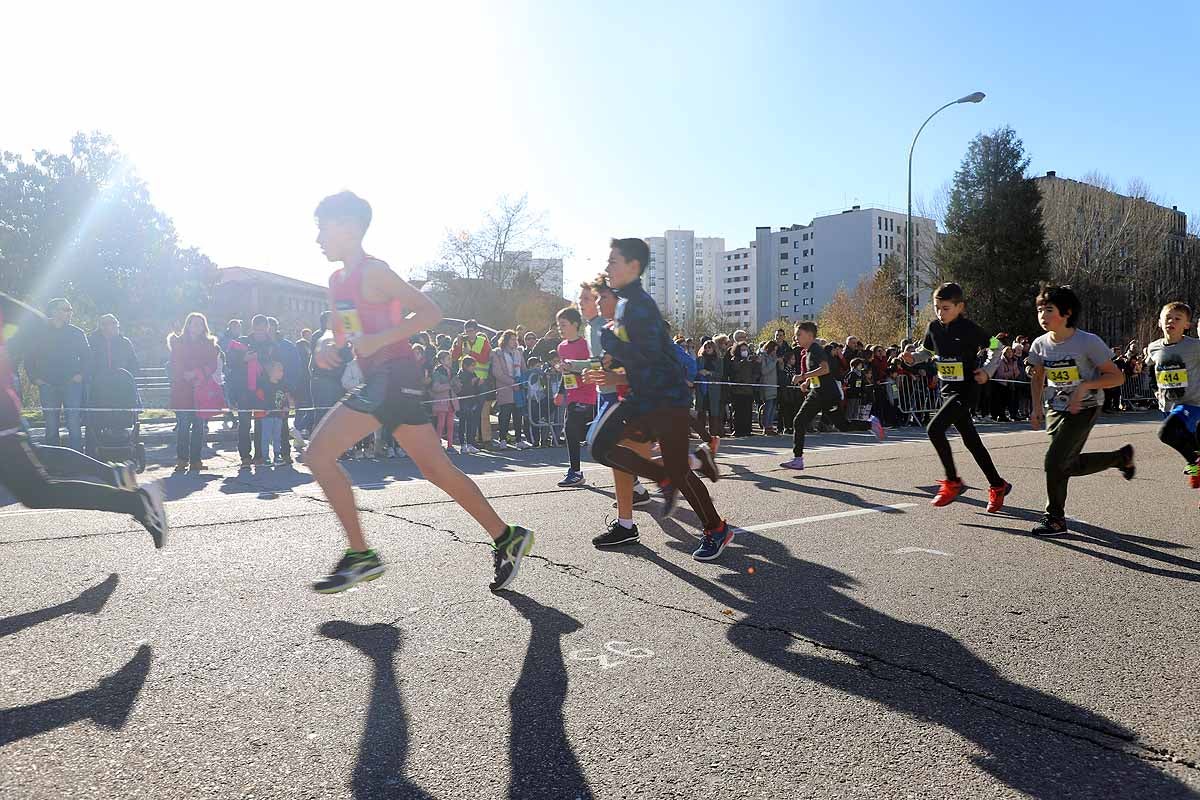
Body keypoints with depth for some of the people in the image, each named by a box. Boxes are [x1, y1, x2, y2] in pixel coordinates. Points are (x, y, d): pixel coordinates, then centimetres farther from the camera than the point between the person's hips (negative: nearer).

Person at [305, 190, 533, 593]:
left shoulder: (373, 271, -7)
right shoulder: (338, 280, 19)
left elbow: (430, 312, -13)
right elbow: (340, 331, 29)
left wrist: (377, 340, -20)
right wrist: (327, 343, 6)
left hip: (394, 376, -9)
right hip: (380, 379, 9)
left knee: (318, 453, -9)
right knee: (437, 469, 8)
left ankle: (360, 555, -3)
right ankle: (506, 537, 15)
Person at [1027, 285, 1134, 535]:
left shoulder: (1088, 342, -19)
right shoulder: (1040, 344, -4)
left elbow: (1117, 377, -12)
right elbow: (1037, 377, 14)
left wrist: (1084, 386, -26)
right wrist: (1037, 408, 4)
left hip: (1084, 409, -6)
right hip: (1055, 409, 6)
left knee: (1054, 461, -15)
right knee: (1070, 466, 11)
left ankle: (1055, 519, 2)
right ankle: (1121, 457, 38)